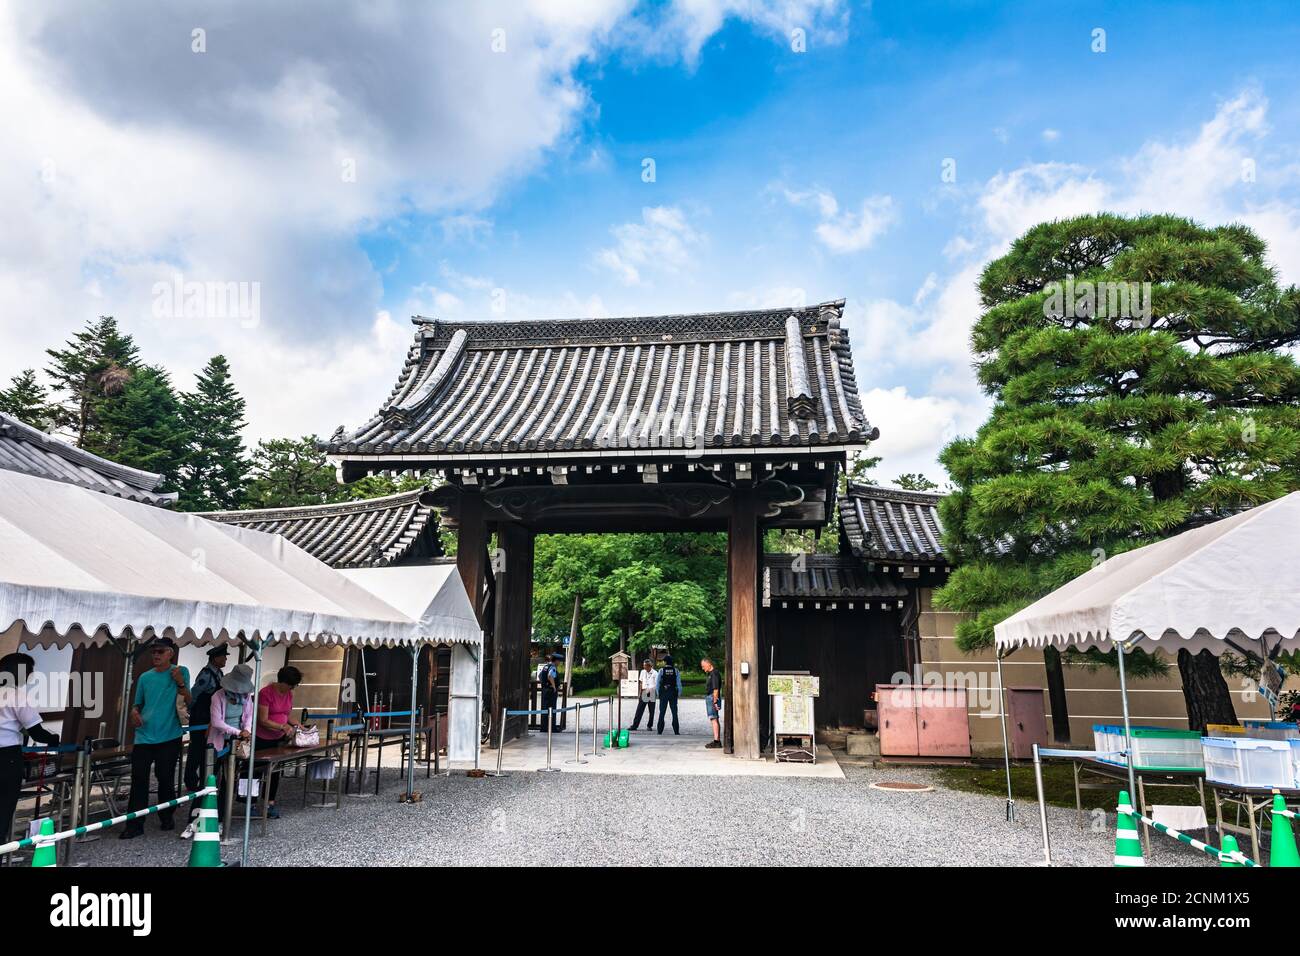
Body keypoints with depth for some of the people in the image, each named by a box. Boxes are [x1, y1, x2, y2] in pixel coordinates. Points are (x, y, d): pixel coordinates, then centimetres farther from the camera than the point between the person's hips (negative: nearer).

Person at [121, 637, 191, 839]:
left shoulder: (180, 673, -1)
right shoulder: (145, 677, 8)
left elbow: (188, 702, -7)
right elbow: (138, 703, 17)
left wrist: (181, 684, -23)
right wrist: (134, 712, -5)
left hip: (169, 737, -3)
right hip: (144, 737, 3)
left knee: (166, 779, 6)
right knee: (139, 780, -2)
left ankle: (167, 818, 22)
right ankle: (134, 825, 4)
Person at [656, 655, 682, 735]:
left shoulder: (661, 670, -4)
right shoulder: (676, 671, -1)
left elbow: (657, 682, -3)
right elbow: (679, 683, -1)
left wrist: (657, 693, 5)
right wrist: (679, 693, 6)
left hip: (663, 693, -1)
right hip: (673, 693, 1)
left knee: (662, 712, 7)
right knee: (674, 712, 5)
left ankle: (660, 730, 6)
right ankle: (676, 731, 2)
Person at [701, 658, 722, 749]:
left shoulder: (714, 674, -16)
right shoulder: (709, 674, 17)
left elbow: (716, 689, -20)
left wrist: (715, 701, -22)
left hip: (713, 698, -11)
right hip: (709, 697, 11)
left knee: (714, 719, -12)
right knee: (715, 720, 12)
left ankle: (716, 741, -14)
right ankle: (718, 741, 16)